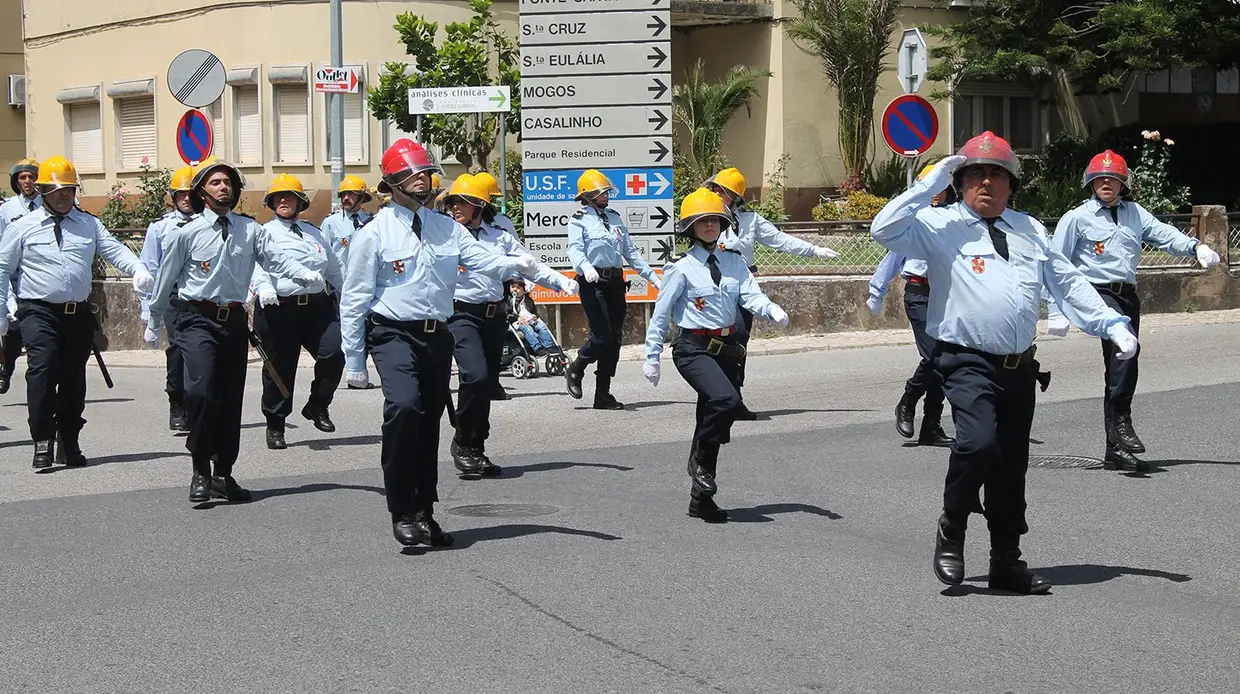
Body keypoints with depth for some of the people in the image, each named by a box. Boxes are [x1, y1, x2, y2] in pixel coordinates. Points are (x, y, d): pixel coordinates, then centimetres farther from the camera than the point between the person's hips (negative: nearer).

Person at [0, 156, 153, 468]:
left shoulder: (89, 224, 11)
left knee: (74, 377, 8)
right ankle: (43, 442, -12)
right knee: (42, 371, -17)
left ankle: (69, 443, 20)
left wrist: (138, 270, -21)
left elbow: (114, 249, -2)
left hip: (79, 313, 3)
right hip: (39, 312, -3)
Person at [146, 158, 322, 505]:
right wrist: (154, 324, 14)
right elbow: (166, 280, 7)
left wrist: (309, 276, -25)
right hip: (198, 320, -3)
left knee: (232, 398, 9)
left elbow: (277, 260, -6)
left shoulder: (250, 230, 5)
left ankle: (223, 474, 22)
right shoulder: (188, 234, -1)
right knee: (202, 391, -19)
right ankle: (200, 472, -6)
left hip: (235, 320, 4)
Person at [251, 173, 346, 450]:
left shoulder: (314, 233, 22)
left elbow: (334, 270, 27)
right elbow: (258, 266, -12)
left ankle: (317, 406, 9)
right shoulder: (266, 233, 5)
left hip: (318, 306, 4)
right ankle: (275, 426, 16)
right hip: (279, 309, -4)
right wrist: (264, 288, -32)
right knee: (279, 368, 1)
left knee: (334, 353, -14)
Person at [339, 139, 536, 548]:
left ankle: (423, 513, 26)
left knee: (429, 423, 13)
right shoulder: (374, 234, -2)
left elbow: (482, 260, -3)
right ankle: (401, 513, -20)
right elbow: (354, 299, -1)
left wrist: (515, 265, -25)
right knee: (404, 406, -28)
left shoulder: (447, 229, 11)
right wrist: (354, 360, -2)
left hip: (437, 336, 5)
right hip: (394, 334, -5)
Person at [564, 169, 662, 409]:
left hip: (615, 282, 7)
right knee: (602, 335, -16)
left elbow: (630, 252, 23)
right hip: (593, 282, -7)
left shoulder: (615, 218, 21)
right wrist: (586, 267, -36)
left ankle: (603, 394, 9)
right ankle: (574, 371, 9)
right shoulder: (580, 220, 0)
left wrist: (652, 277, 18)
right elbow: (575, 250, -15)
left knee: (614, 339, 3)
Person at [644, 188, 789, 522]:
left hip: (727, 348, 6)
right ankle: (699, 461, -8)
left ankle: (701, 498, 21)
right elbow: (660, 313, -2)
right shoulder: (682, 269, -5)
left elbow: (750, 295, -3)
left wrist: (772, 309, -25)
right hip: (694, 349, -6)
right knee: (726, 399, -30)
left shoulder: (734, 262, 9)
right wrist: (652, 356, -3)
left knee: (713, 416, 10)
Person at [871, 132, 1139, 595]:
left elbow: (1068, 283, 22)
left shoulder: (1030, 230, 19)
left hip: (1020, 367, 6)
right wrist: (931, 184, -10)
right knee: (978, 442, -26)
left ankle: (1006, 562, 22)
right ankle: (951, 535, -2)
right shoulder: (941, 226, 2)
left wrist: (1113, 325, 14)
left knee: (1012, 464, 10)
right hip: (968, 362, -5)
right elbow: (885, 230, -13)